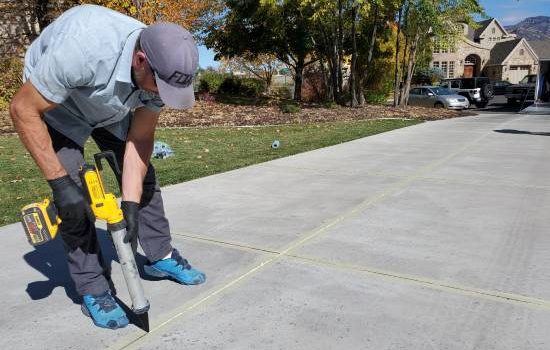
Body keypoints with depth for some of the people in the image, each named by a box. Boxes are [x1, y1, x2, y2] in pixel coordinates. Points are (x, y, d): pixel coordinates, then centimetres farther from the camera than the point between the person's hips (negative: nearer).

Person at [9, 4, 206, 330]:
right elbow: (22, 110, -31)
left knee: (143, 176, 1)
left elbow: (140, 138, -17)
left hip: (111, 107, 5)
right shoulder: (82, 48, -44)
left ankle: (161, 257, 18)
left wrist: (131, 203, -23)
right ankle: (93, 288, -1)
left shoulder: (162, 68, -26)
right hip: (54, 103, -4)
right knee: (75, 194, -16)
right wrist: (61, 182, -33)